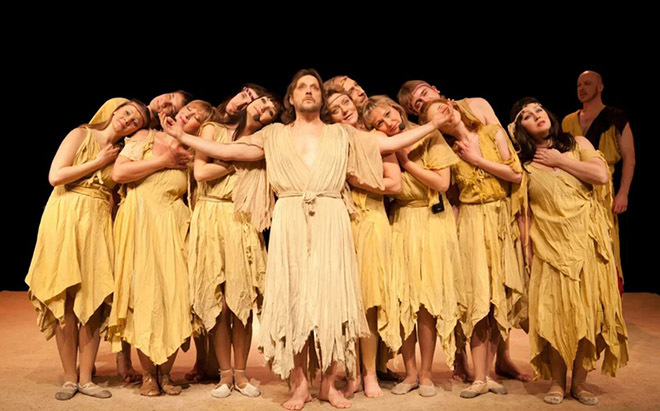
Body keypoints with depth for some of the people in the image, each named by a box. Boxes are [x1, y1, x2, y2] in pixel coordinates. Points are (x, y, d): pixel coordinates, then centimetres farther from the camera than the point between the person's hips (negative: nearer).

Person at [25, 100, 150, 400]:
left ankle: (85, 378, 8)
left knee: (94, 303, -1)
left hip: (98, 225, 4)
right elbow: (55, 176, -8)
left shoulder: (121, 152, 15)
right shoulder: (81, 135, 4)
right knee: (66, 303, -3)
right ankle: (70, 378, 7)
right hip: (66, 220, -4)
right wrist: (98, 162, -4)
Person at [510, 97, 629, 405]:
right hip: (550, 246, 0)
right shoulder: (524, 164, 8)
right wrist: (527, 251, -2)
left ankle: (579, 382, 12)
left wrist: (560, 160, -3)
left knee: (588, 309, -1)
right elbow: (524, 212, 5)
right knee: (555, 312, -5)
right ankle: (557, 382, 10)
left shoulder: (577, 144, 10)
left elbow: (602, 175, -6)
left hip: (587, 240, 1)